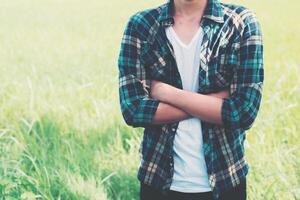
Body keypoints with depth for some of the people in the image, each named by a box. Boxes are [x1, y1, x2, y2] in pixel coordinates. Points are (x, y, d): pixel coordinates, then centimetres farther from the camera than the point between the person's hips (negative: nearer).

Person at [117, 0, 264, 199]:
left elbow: (245, 112, -15)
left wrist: (168, 93, -15)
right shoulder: (140, 25, -5)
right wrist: (215, 101, -15)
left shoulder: (242, 23, -8)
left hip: (224, 181, 0)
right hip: (159, 179, 1)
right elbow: (132, 109, -13)